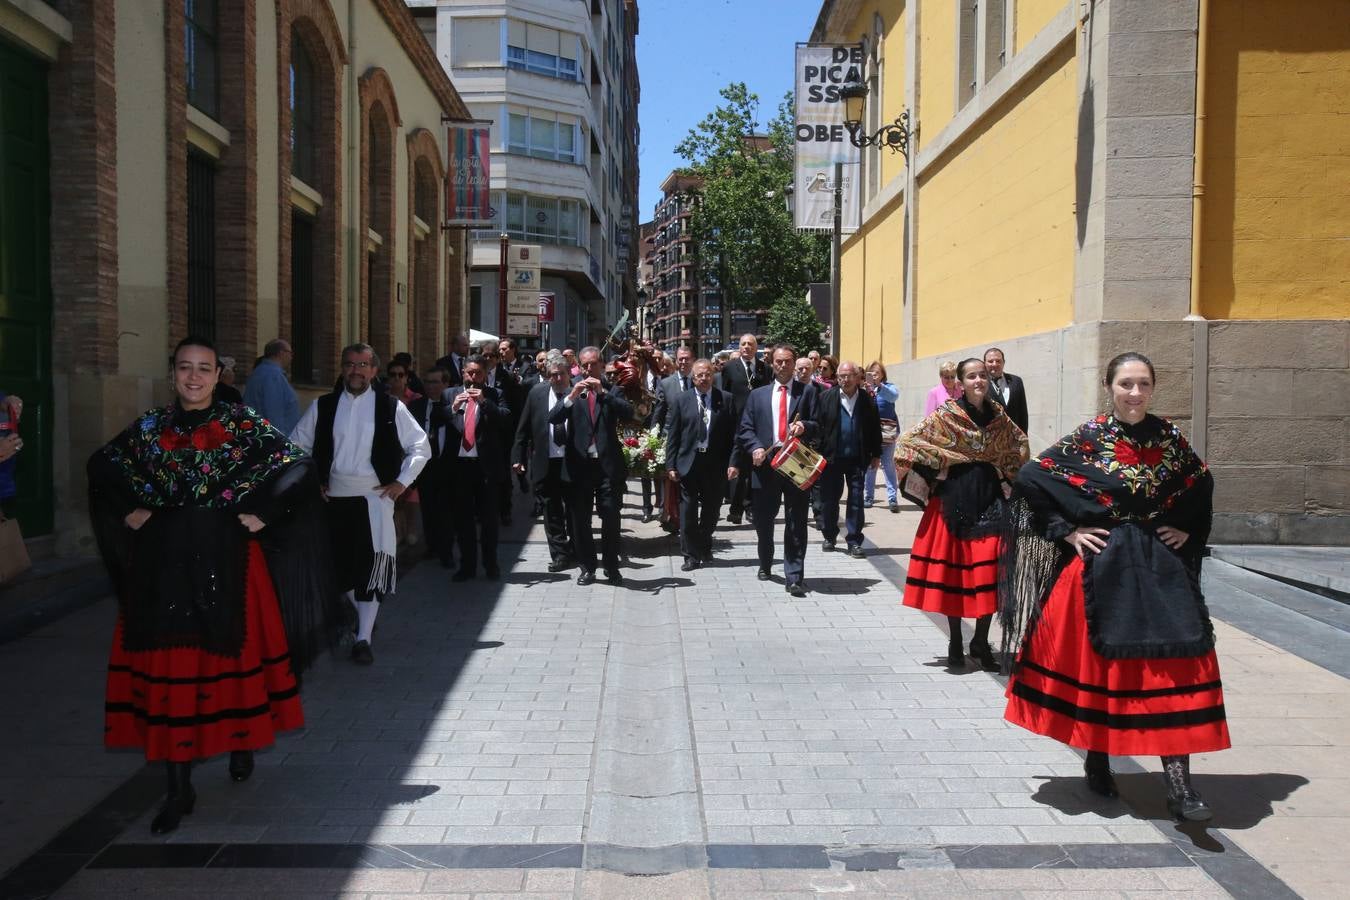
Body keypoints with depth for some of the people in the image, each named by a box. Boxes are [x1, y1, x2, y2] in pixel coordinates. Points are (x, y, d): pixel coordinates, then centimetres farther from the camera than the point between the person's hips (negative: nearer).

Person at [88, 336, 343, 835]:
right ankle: (179, 788, 9)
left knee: (233, 652, 9)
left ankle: (241, 746, 34)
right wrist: (127, 511, 6)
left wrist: (262, 513, -11)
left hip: (226, 558, -2)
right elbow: (103, 465, 19)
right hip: (164, 562, 2)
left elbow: (297, 466, -6)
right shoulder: (150, 426, 6)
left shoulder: (241, 421, -2)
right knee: (168, 663, 2)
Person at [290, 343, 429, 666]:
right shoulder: (323, 406, 6)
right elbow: (297, 446, 14)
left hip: (375, 496, -3)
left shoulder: (391, 408, 0)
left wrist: (402, 482, -1)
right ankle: (364, 619, 34)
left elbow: (421, 447, 6)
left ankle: (363, 639, -3)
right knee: (342, 565, 10)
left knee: (371, 564, -10)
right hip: (334, 497, 3)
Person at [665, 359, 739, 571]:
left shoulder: (726, 399, 2)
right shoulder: (681, 399, 2)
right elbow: (672, 435, 2)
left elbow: (734, 433, 0)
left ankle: (704, 547, 33)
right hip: (688, 463, -1)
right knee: (688, 512, 2)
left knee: (712, 510, 11)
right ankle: (691, 555, 13)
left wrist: (733, 462, -9)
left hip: (715, 464, 1)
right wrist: (671, 465, -4)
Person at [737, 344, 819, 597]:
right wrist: (755, 447, -10)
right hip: (766, 464, 2)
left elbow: (819, 424, 3)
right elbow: (745, 429, 8)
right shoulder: (757, 395, 14)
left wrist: (804, 426, -18)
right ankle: (765, 565, 37)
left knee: (796, 524, -4)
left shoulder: (807, 391, 8)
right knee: (763, 521, 13)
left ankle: (794, 577, -1)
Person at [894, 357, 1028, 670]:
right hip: (954, 499, -3)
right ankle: (955, 643, 15)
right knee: (953, 568, 2)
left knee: (989, 572, 1)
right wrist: (941, 467, -7)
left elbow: (1020, 444, 23)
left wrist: (1004, 473, 11)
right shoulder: (945, 415, -6)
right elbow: (906, 443, -9)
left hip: (990, 498, 3)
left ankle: (981, 642, 16)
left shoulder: (998, 415, 6)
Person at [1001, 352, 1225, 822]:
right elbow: (1030, 479, -8)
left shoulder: (1168, 436, 4)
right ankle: (1097, 760, 26)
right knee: (1097, 663, 6)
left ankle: (1178, 783, 0)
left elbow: (1201, 484, 20)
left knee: (1174, 665, -4)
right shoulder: (1088, 438, -6)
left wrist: (1187, 529, 7)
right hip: (1102, 566, -3)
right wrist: (1067, 531, -10)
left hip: (1160, 566, 3)